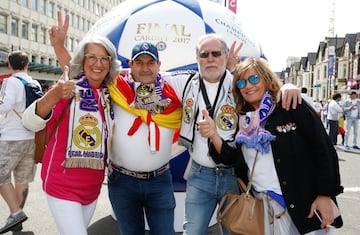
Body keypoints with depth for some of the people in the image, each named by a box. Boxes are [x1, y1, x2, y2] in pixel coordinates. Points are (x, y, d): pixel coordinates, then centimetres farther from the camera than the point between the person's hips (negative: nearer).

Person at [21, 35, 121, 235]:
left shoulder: (109, 95, 2)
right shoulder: (68, 89, -14)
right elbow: (31, 123, -25)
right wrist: (53, 96, -47)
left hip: (93, 186, 6)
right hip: (63, 186, -6)